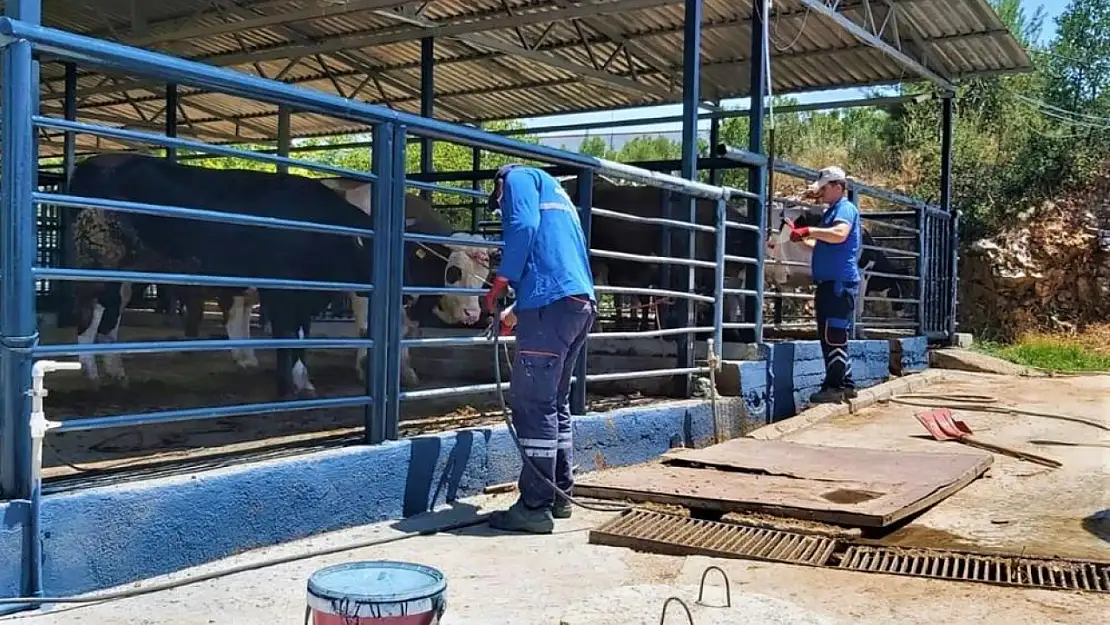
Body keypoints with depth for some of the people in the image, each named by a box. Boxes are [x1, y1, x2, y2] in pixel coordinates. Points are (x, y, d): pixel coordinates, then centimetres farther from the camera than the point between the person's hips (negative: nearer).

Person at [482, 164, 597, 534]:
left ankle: (535, 507, -7)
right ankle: (559, 495, 21)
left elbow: (524, 227, -10)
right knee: (555, 402, 16)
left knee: (532, 404, -7)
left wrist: (500, 283, -7)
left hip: (552, 302, -9)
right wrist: (515, 313, 42)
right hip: (580, 302, 9)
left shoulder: (518, 178, 11)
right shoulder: (555, 195, 35)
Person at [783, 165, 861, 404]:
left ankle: (834, 387, -8)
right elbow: (822, 247, 30)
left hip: (840, 283, -10)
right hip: (830, 283, 10)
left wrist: (809, 231, -28)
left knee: (833, 337, -10)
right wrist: (799, 236, 19)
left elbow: (840, 234, -29)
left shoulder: (845, 208, -7)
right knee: (835, 337, 13)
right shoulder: (831, 211, 22)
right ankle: (845, 385, 19)